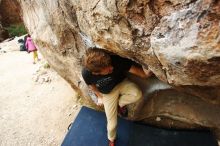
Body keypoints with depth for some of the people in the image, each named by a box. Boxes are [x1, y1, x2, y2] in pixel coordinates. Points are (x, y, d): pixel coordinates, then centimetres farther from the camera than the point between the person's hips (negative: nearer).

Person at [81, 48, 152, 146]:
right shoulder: (86, 73, -32)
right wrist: (100, 96, 5)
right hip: (108, 93, 0)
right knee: (112, 124, 3)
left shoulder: (116, 60, -37)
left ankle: (120, 104, 4)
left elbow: (139, 72, -27)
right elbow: (91, 85, -7)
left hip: (121, 83, 1)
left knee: (137, 94, -30)